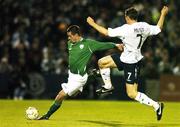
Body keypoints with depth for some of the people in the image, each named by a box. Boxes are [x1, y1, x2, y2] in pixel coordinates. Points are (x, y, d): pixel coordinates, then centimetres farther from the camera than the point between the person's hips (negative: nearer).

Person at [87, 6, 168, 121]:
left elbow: (107, 32, -17)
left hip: (130, 63, -9)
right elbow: (158, 28, 14)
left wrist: (93, 24, -3)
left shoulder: (126, 29, -24)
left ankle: (156, 105, -1)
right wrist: (163, 14, 27)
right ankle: (108, 86, 29)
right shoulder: (145, 27, -4)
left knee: (132, 94, -3)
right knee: (102, 62, 13)